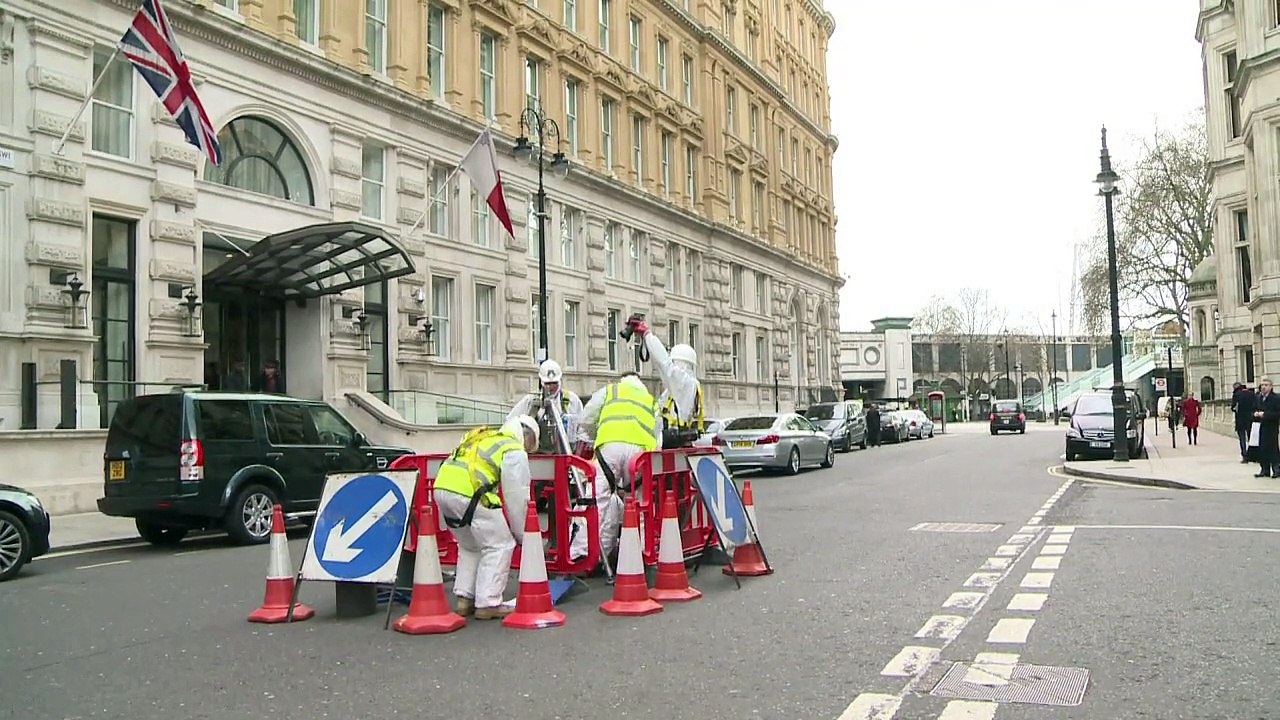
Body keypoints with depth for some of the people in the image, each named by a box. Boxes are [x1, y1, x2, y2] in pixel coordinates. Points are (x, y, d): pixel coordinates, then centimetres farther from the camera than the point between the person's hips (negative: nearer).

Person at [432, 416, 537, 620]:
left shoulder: (482, 438, 31)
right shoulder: (515, 451, 7)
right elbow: (516, 497, 5)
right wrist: (521, 534, 16)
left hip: (442, 486, 8)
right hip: (469, 492, -8)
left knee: (470, 547, 24)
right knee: (500, 546, 5)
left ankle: (465, 599, 23)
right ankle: (488, 604, 4)